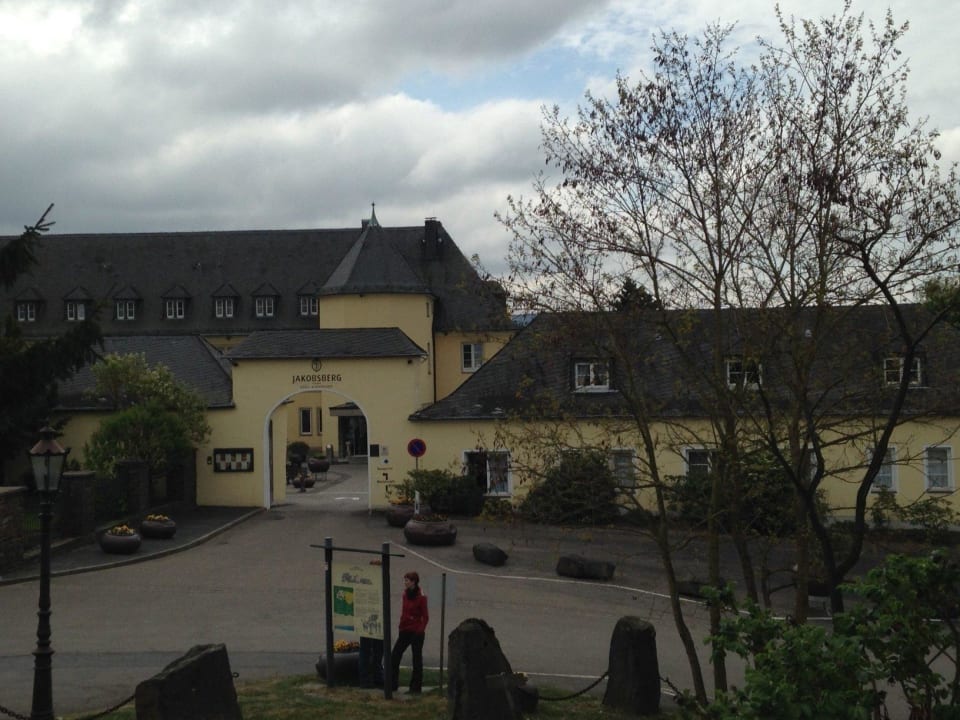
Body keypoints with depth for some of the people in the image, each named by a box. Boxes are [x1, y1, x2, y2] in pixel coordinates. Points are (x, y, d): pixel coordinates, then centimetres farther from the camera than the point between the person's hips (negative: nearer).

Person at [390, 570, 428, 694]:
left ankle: (416, 687, 14)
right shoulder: (405, 594, 7)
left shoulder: (421, 597, -13)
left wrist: (420, 630, -15)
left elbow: (425, 617, -10)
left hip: (416, 632, -7)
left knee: (417, 660, 5)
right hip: (405, 630, 7)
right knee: (394, 656, 5)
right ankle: (392, 684, 16)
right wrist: (401, 624, 9)